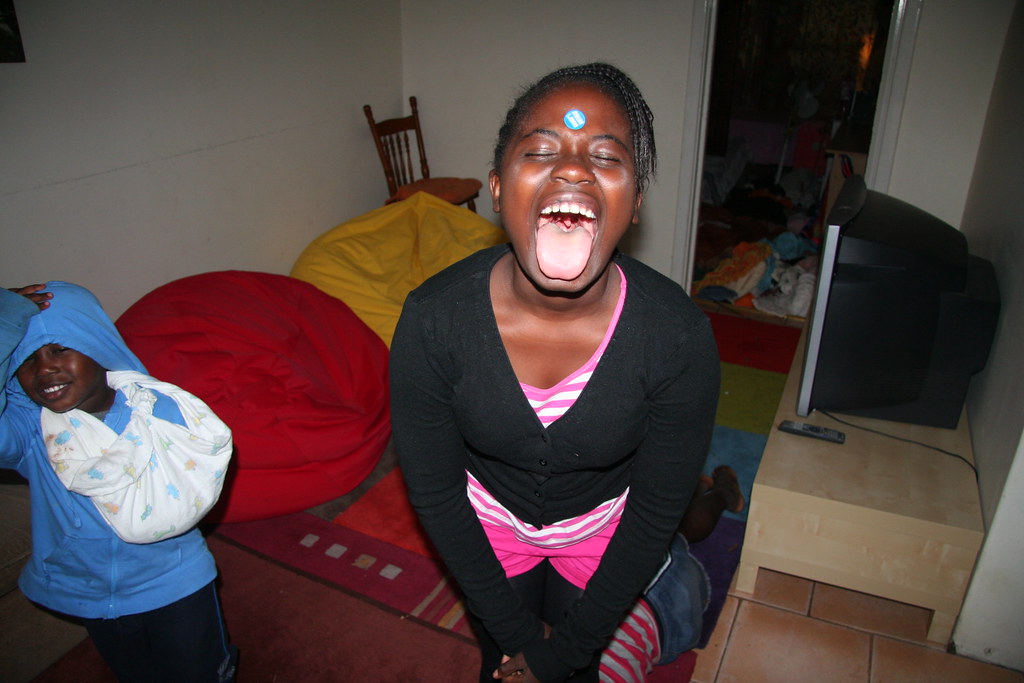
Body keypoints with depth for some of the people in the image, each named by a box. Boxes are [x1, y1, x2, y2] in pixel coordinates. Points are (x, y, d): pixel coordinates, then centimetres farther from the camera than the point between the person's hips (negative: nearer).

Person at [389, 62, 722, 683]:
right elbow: (434, 491, -17)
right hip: (488, 521, 1)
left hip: (603, 528, 0)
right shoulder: (431, 321, -31)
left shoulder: (680, 335, -31)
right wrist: (517, 632, -9)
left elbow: (658, 509, -17)